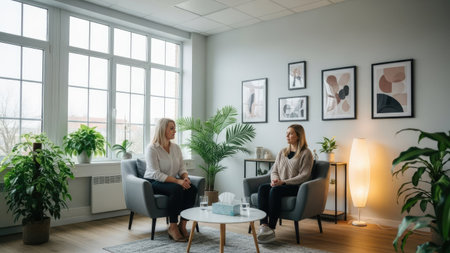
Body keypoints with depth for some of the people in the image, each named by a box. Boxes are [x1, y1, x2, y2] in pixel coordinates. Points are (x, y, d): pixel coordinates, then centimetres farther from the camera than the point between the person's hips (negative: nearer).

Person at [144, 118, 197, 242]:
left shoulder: (176, 148, 7)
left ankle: (182, 224, -14)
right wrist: (178, 181, -28)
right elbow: (156, 174, -21)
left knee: (192, 189, -22)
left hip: (172, 181, 6)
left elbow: (182, 168, 9)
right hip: (154, 183, -6)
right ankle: (172, 227, -22)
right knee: (177, 189, -34)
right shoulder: (152, 148, -14)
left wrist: (185, 177, -16)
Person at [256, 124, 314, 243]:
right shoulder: (282, 152, 18)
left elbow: (304, 176, -9)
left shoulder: (306, 153, -1)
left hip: (296, 187, -5)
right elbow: (274, 170, 18)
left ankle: (271, 228, -30)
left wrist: (283, 182, -17)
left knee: (274, 190, -34)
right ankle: (263, 225, -37)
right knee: (262, 188, -26)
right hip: (279, 184, 6)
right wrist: (275, 179, -7)